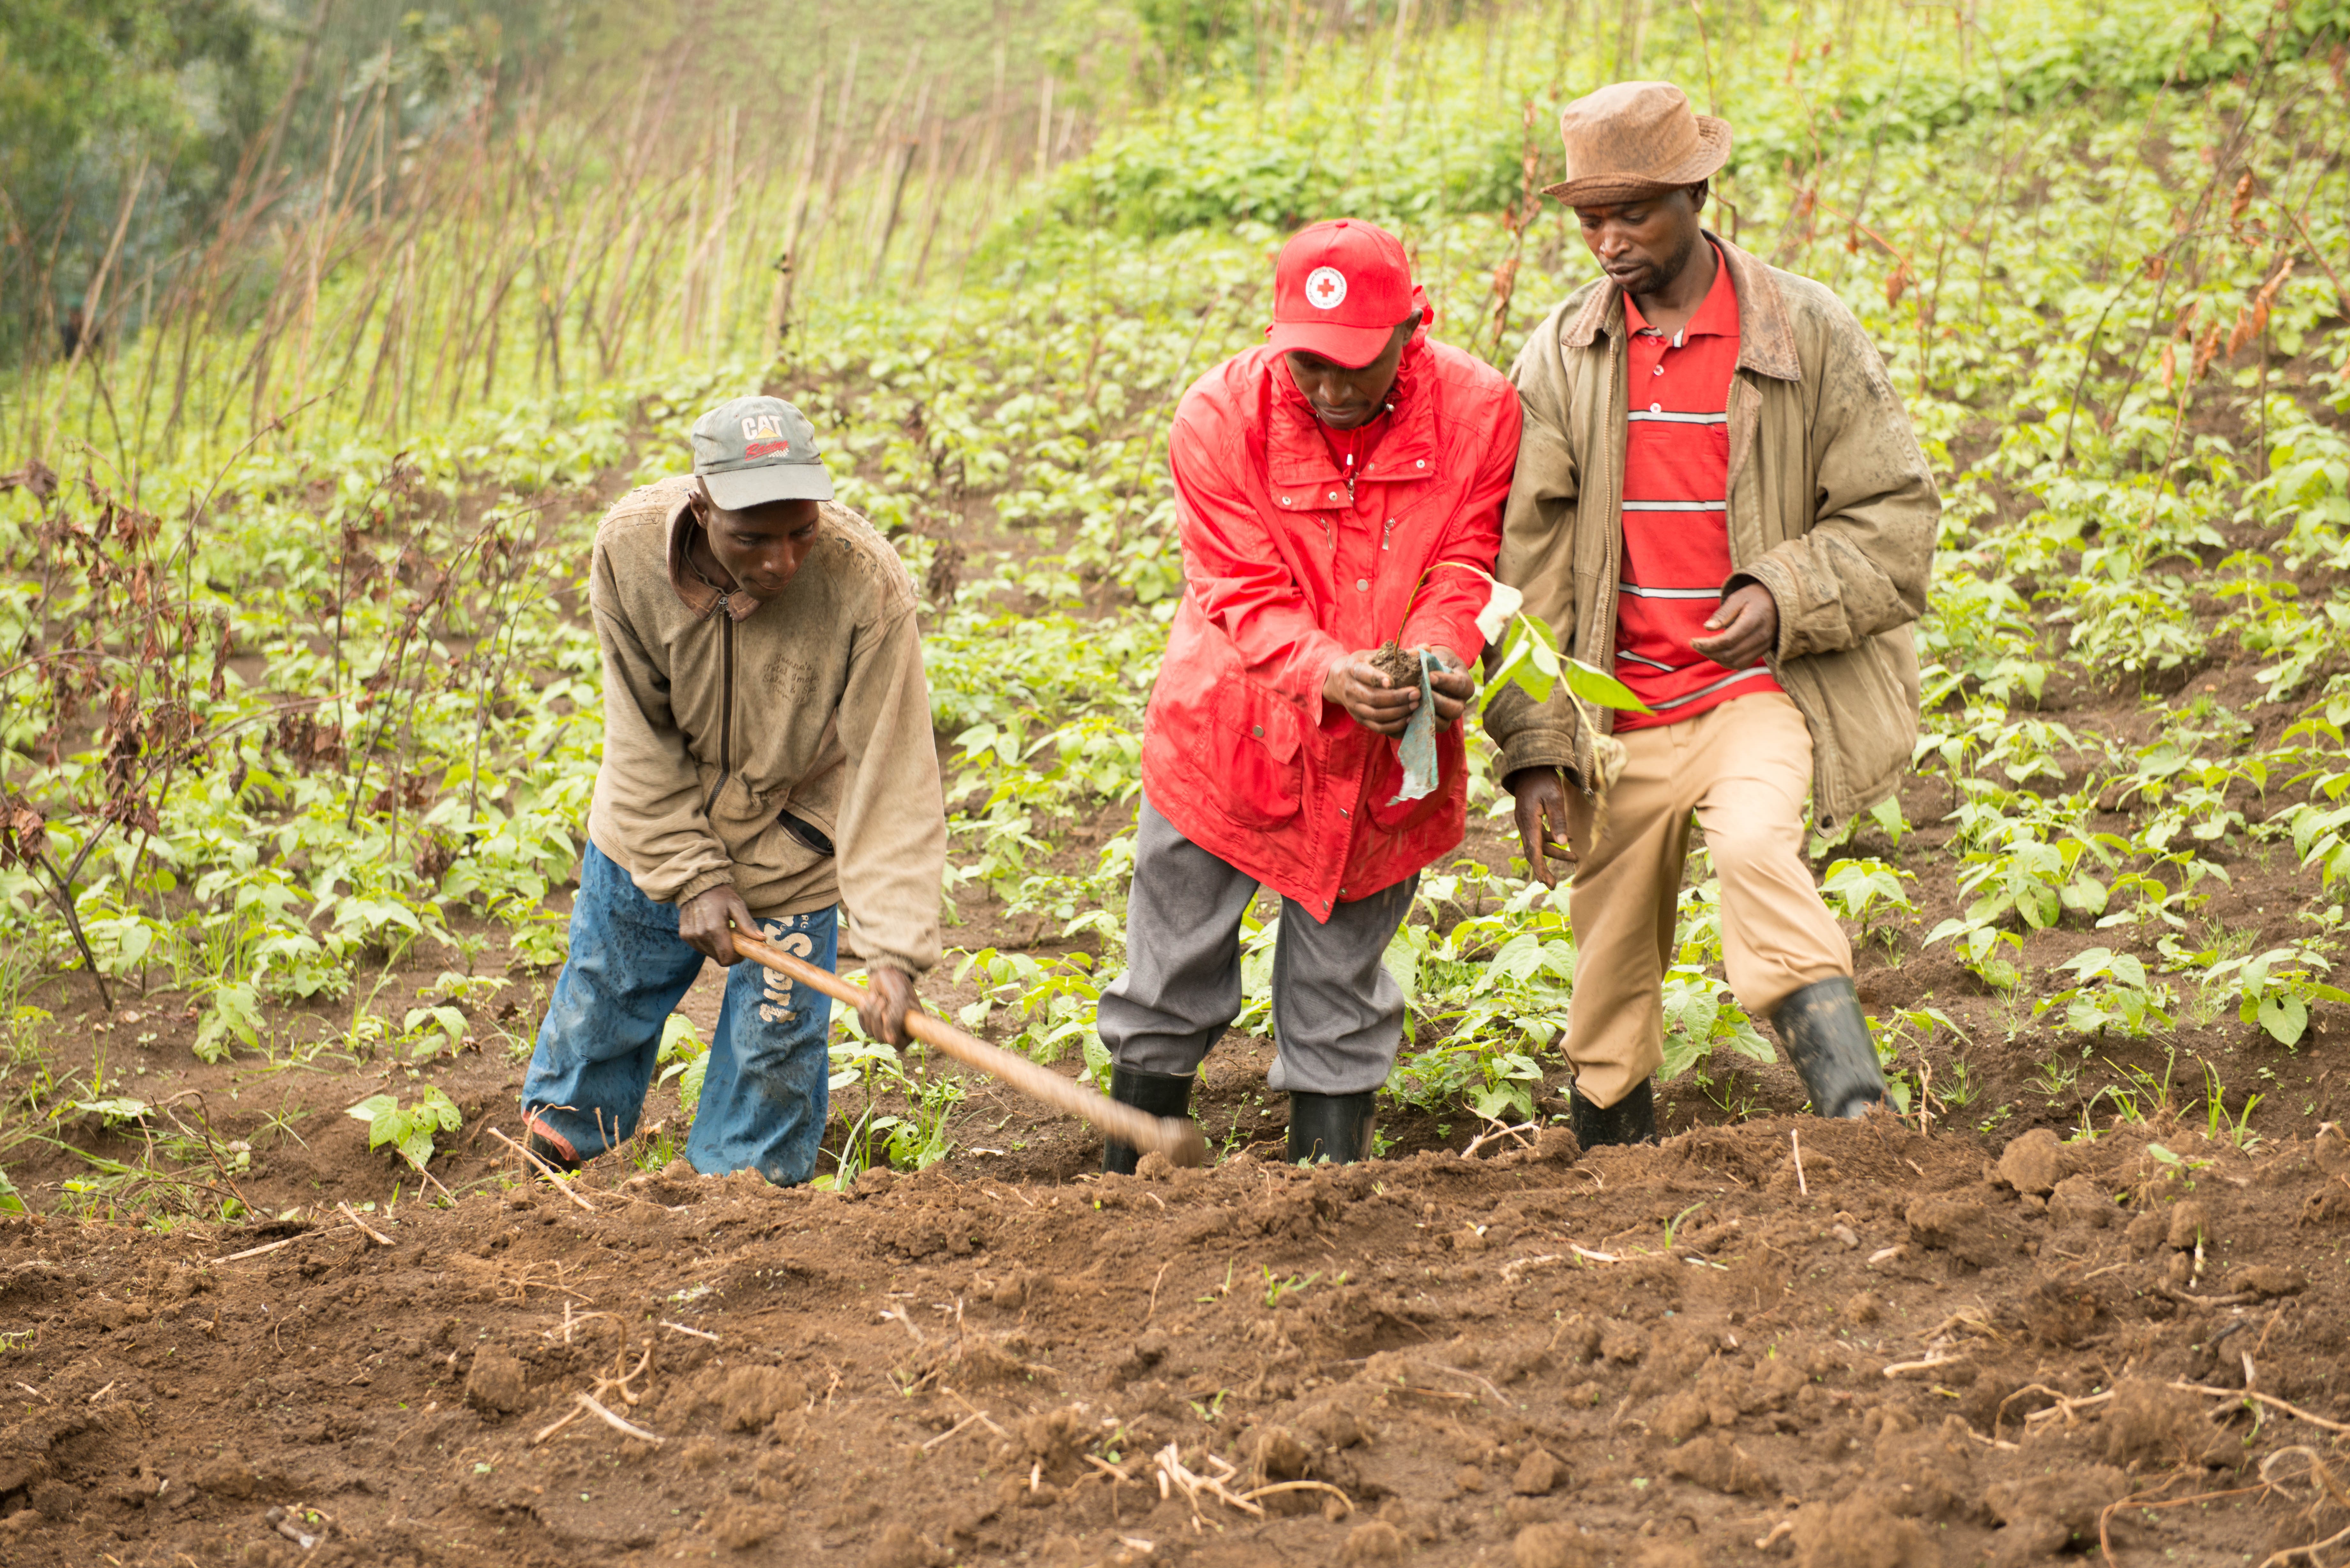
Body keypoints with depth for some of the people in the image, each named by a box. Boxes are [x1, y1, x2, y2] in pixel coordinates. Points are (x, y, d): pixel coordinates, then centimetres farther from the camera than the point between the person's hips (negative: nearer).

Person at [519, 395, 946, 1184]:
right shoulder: (628, 548, -27)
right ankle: (555, 1144, 46)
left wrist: (894, 950, -37)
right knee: (597, 1013, 19)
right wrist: (690, 875, -18)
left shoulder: (866, 583, -33)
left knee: (772, 1055, 5)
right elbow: (641, 738, -15)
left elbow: (894, 773, -31)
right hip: (651, 834, 2)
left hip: (789, 850, -2)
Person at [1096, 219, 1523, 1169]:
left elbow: (1464, 566, -9)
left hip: (1381, 754, 0)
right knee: (1174, 967, 11)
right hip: (1229, 734, 0)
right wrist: (1330, 673, -37)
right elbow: (1246, 594, -18)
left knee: (1341, 984, 12)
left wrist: (1439, 656, -31)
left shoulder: (1477, 410, -14)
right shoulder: (1220, 416, -18)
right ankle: (1133, 1177, 28)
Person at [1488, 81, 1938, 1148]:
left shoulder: (1808, 335, -3)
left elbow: (1895, 513, 1)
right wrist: (1535, 747, -3)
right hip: (1621, 716, 3)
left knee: (1754, 845, -32)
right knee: (1611, 976, 8)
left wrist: (1786, 598, -17)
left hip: (1759, 691, -3)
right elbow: (1524, 565, 3)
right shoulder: (1560, 358, 3)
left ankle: (1862, 1124, -34)